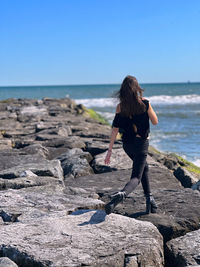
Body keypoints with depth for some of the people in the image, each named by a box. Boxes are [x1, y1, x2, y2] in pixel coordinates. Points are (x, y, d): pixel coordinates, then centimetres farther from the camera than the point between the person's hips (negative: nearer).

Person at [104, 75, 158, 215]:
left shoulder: (120, 106, -4)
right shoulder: (144, 103, -11)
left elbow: (115, 130, -6)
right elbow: (155, 122, 0)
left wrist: (110, 150, -2)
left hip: (127, 144, 4)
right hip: (141, 142, -4)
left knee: (144, 167, 27)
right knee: (136, 177, -5)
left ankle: (150, 199, 25)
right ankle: (121, 194, -36)